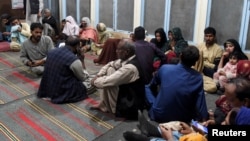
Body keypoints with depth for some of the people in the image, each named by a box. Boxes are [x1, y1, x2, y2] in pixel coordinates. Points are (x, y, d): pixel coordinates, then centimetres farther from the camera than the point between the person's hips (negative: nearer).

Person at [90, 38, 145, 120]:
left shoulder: (130, 67, -32)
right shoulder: (128, 58, -3)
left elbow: (106, 81, -28)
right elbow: (110, 64, 12)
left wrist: (95, 81, -8)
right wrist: (98, 76, -2)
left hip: (131, 106, -9)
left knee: (108, 82, -16)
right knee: (110, 69, 3)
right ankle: (104, 103, 9)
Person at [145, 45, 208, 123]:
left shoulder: (164, 68, -12)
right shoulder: (198, 78, -13)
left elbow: (152, 85, 9)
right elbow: (200, 103, -9)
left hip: (159, 115, 0)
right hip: (182, 119, 0)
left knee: (148, 87, 21)